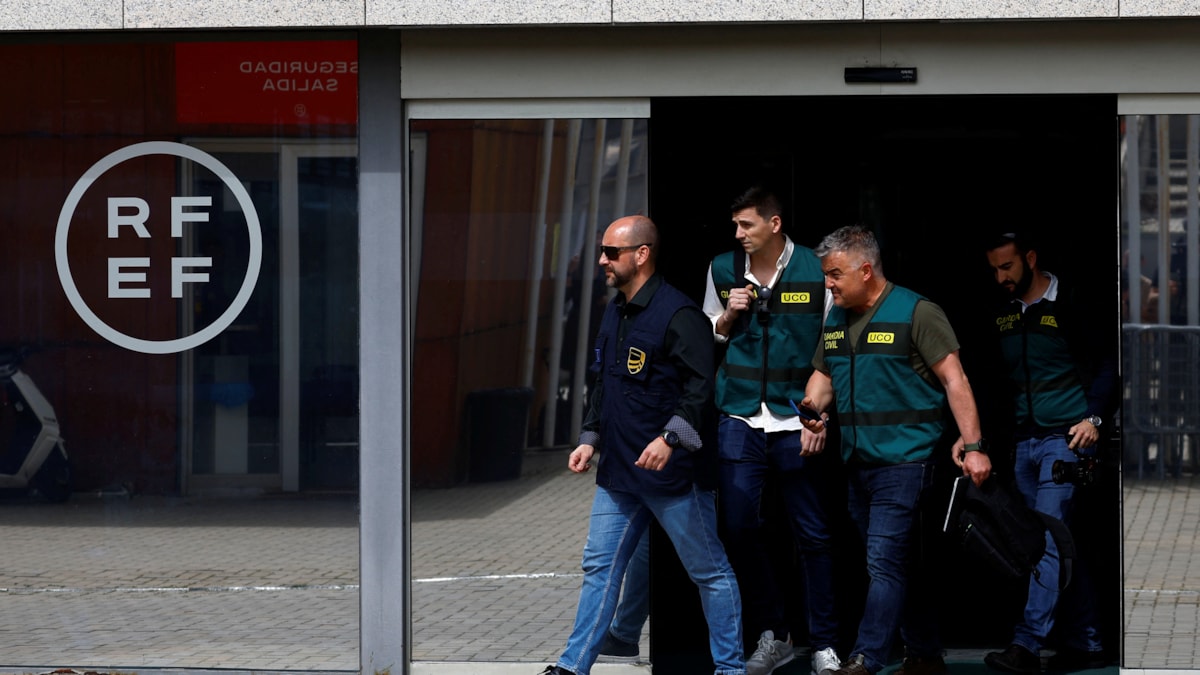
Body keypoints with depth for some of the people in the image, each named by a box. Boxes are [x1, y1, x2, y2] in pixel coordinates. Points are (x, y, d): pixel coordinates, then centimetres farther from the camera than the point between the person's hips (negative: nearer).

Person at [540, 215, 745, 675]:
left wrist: (671, 437, -27)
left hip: (671, 470, -8)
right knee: (600, 567, 8)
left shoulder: (678, 314, -14)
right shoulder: (614, 314, 14)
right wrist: (590, 439, 17)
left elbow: (702, 386, -19)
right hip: (618, 471, 8)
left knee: (709, 572, 4)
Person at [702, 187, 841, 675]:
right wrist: (729, 315, -5)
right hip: (740, 418, 3)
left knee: (812, 535, 0)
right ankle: (771, 636, 14)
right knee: (739, 529, 1)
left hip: (796, 422, -3)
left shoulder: (815, 271, -5)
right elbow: (708, 337, 18)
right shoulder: (723, 269, 5)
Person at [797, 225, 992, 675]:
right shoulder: (836, 318, 12)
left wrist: (973, 445, -18)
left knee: (884, 562, -12)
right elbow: (823, 374, 20)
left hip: (904, 460, -8)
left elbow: (954, 380, -12)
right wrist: (813, 407, -3)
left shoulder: (916, 313, -10)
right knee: (897, 564, 13)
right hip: (858, 463, 8)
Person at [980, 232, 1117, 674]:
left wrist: (1094, 418, -15)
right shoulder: (1002, 316, 12)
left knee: (1049, 540, -14)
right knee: (1059, 545, 8)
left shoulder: (1070, 307, -6)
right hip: (1025, 442, 7)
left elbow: (1106, 364, -4)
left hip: (1065, 438, -7)